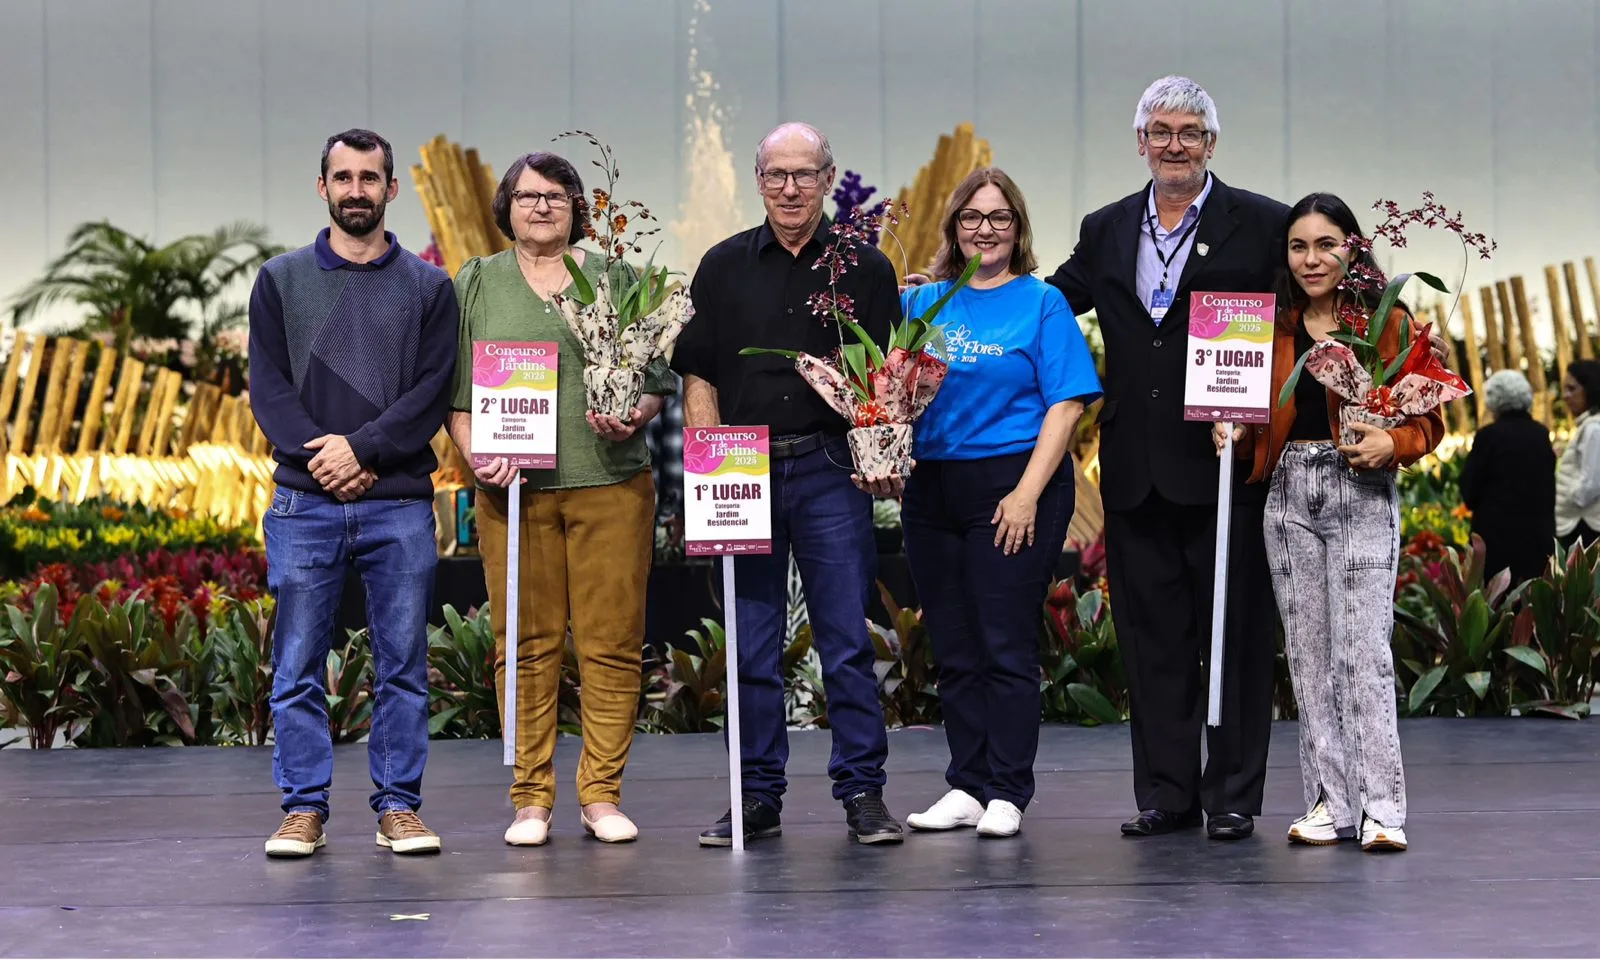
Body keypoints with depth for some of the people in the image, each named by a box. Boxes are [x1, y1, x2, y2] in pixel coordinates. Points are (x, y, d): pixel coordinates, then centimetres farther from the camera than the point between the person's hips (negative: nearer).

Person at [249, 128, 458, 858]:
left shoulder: (428, 287, 9)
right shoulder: (281, 281, 11)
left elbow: (433, 390, -1)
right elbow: (268, 385, 3)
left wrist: (361, 449, -13)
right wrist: (320, 458, -11)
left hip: (399, 502, 0)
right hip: (304, 503, 0)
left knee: (403, 666, 3)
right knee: (297, 666, 1)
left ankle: (398, 806, 11)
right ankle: (303, 809, 8)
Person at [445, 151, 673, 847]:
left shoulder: (614, 280, 12)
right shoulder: (477, 284, 12)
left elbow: (658, 378, 11)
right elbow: (455, 391, 8)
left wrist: (635, 417, -9)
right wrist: (477, 453, -8)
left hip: (611, 483, 0)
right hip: (514, 488, 0)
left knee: (611, 642, -1)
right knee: (525, 644, 0)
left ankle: (602, 794, 7)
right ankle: (530, 798, 7)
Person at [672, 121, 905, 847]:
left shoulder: (865, 268, 7)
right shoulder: (724, 267, 10)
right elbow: (697, 376, 8)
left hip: (831, 468, -1)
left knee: (847, 639, -2)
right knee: (752, 644, 5)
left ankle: (863, 793, 4)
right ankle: (757, 798, 12)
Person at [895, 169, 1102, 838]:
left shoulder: (1042, 302, 1)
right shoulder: (921, 301, 12)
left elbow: (1065, 405, -6)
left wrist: (1028, 493, -14)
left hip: (1013, 487, -4)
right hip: (931, 487, 4)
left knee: (1006, 645, -3)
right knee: (953, 650, 8)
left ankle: (1007, 794, 4)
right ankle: (966, 788, 16)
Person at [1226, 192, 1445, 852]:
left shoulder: (1387, 322, 1)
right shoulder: (1273, 327, 12)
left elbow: (1427, 418, 0)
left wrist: (1392, 443, -19)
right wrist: (1233, 435, -1)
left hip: (1362, 497, -4)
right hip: (1288, 495, 4)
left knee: (1363, 650, -10)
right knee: (1308, 651, 4)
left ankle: (1382, 808, -9)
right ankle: (1330, 802, 9)